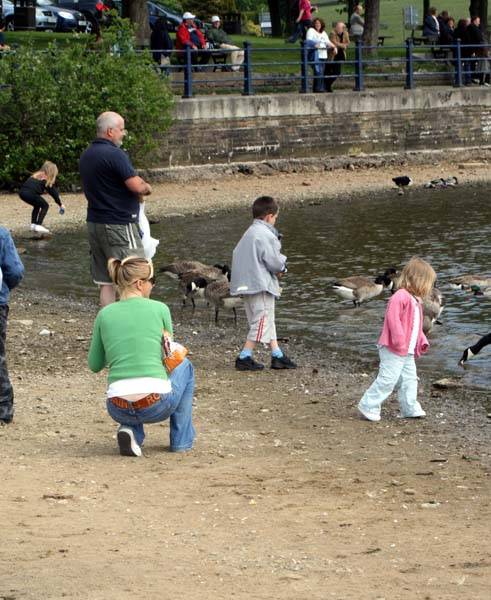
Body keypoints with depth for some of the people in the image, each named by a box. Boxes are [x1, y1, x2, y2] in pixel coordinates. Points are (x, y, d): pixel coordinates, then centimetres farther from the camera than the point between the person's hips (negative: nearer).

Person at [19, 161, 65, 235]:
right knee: (45, 206, 11)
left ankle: (33, 224, 22)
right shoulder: (47, 180, 10)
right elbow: (53, 193, 15)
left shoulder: (36, 175, 29)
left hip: (22, 192, 7)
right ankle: (38, 225, -1)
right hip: (30, 193, -7)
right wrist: (60, 204, 25)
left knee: (37, 206, 29)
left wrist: (43, 191, 28)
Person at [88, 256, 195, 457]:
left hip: (118, 409, 2)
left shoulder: (105, 315, 7)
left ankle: (131, 431, 10)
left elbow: (94, 365, 17)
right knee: (184, 366, 31)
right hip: (156, 404, -2)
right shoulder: (160, 309, 1)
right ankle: (181, 439, 28)